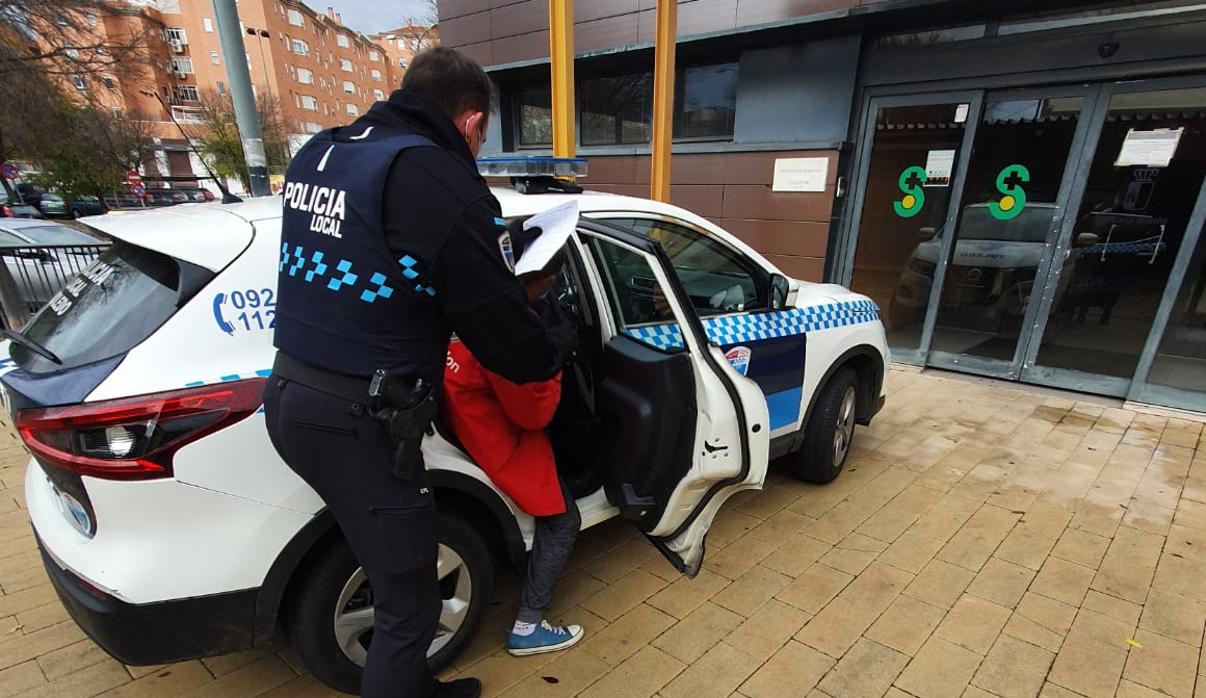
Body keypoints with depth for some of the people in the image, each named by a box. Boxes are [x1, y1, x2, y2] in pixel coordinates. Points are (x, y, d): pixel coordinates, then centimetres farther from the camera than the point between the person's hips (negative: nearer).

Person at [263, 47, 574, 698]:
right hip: (355, 422, -9)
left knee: (389, 562, 26)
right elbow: (504, 333, -15)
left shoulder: (318, 153, 9)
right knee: (409, 605, 11)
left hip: (287, 394, 9)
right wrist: (553, 351, 7)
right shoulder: (441, 180, -18)